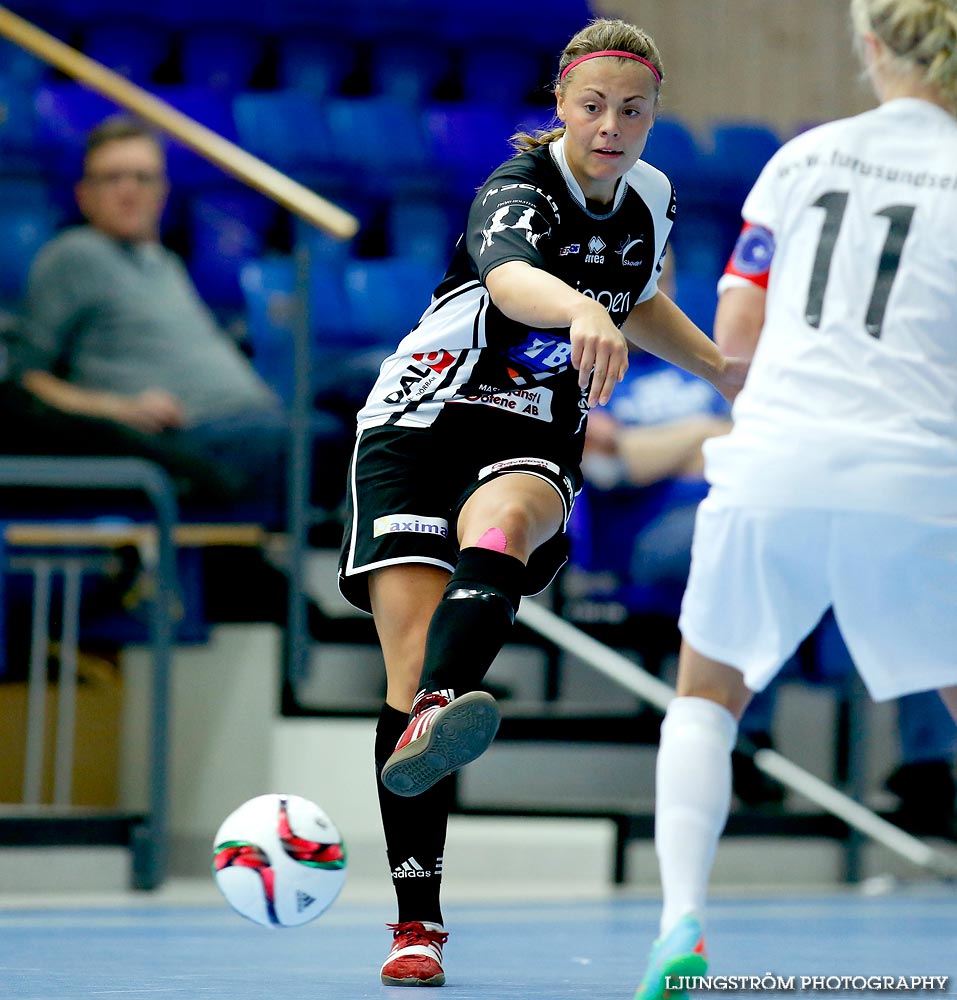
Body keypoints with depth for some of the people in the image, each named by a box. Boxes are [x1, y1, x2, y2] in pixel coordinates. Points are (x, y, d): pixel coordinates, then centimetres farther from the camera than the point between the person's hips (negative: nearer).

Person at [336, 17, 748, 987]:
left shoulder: (652, 199, 5)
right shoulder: (519, 189, -17)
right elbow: (509, 276, -43)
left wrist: (721, 368, 20)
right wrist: (578, 310, -63)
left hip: (532, 443, 3)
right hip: (421, 423, -3)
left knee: (505, 526, -36)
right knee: (410, 663, -15)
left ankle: (431, 724, -62)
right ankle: (417, 924, -8)